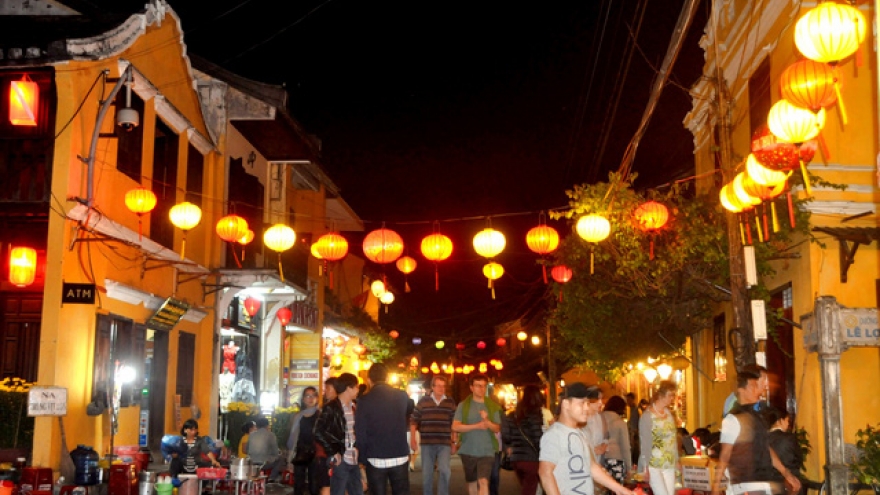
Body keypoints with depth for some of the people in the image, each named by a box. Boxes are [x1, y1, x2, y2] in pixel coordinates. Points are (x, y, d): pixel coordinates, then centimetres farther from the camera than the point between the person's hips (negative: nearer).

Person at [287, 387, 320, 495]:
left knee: (314, 486, -3)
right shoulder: (299, 416, 12)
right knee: (298, 486, 6)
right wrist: (290, 455, 11)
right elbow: (293, 435, 14)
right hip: (301, 454, 4)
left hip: (315, 454, -4)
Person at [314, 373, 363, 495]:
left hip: (354, 460, 7)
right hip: (340, 461, -7)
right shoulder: (331, 408, -8)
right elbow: (319, 433, -14)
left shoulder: (354, 406, 13)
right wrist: (332, 453, -14)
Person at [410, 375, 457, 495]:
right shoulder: (423, 401, 2)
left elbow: (454, 424, 9)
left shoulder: (450, 402, 5)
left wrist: (454, 442, 6)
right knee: (426, 473, 7)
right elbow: (414, 421, 5)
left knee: (444, 470, -13)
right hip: (427, 443, 0)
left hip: (444, 443, 0)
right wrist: (413, 439, -2)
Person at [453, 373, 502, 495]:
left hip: (487, 451, -1)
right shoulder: (464, 405, 1)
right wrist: (476, 426, -15)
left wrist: (487, 421, -18)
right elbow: (455, 426, -6)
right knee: (472, 482, 15)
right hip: (468, 451, 1)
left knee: (483, 482, -17)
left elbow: (497, 429, 2)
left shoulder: (492, 406, 4)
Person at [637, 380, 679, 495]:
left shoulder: (669, 413, 8)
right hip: (653, 465, -6)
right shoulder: (647, 416, -13)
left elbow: (674, 438, 13)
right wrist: (646, 468, -14)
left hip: (669, 465, 6)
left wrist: (676, 460, 12)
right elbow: (645, 443, -13)